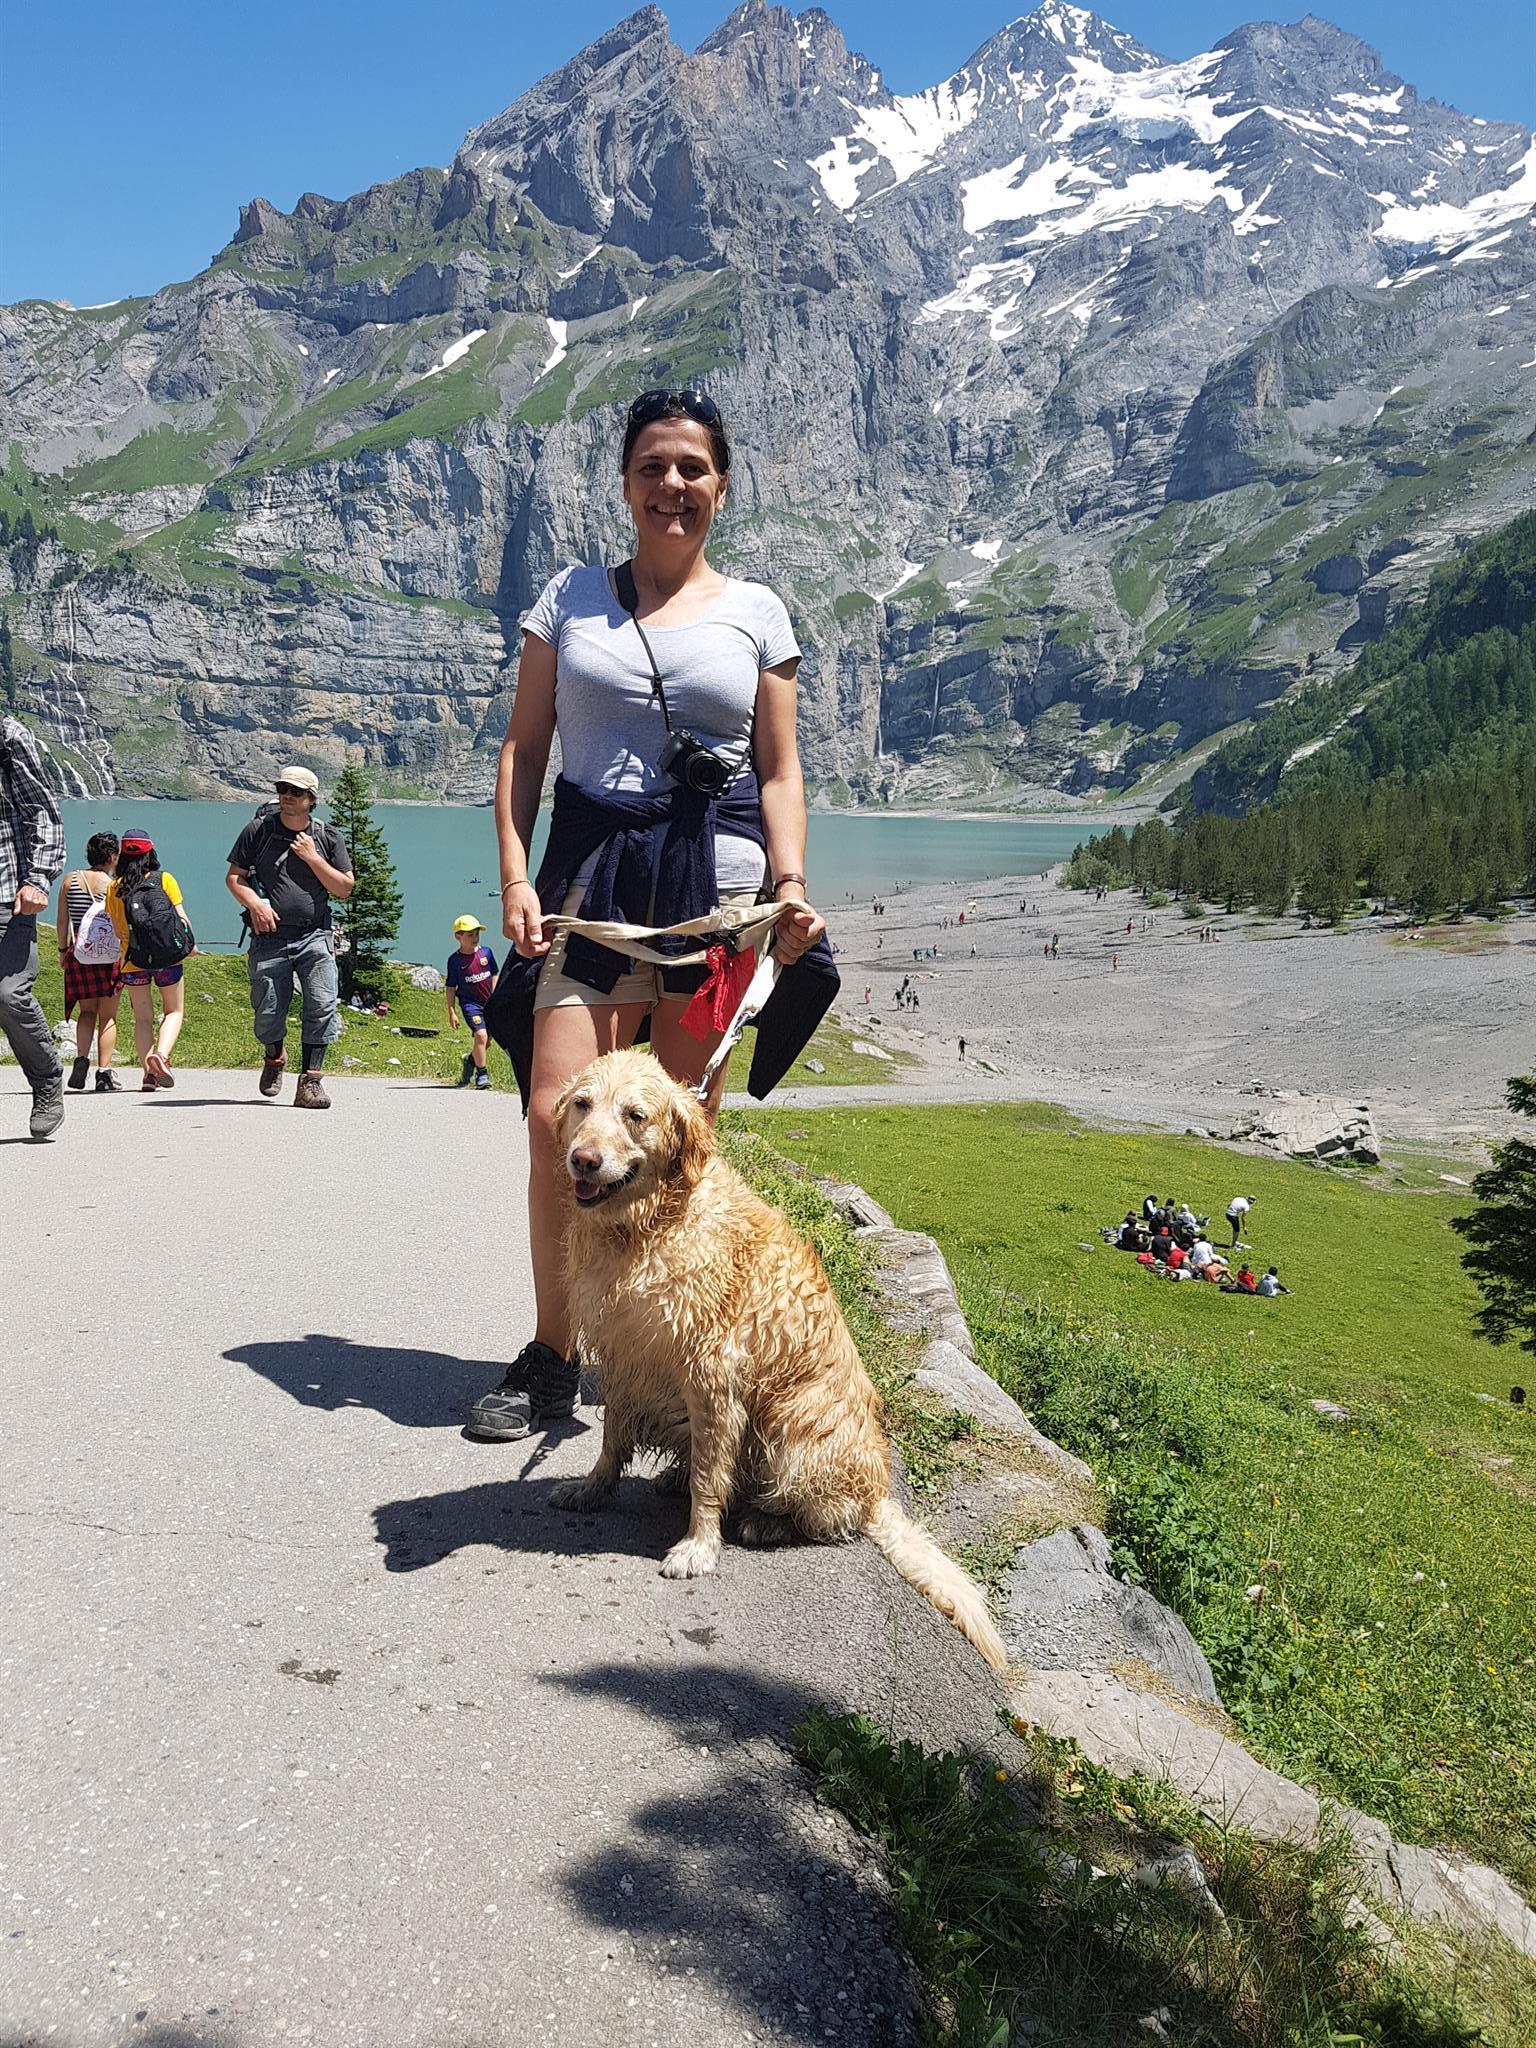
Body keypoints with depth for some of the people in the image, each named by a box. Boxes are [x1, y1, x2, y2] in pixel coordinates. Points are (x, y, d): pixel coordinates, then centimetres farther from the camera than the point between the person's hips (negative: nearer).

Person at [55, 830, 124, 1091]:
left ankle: (81, 1060, -4)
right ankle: (104, 1073, 1)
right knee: (108, 1016, 4)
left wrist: (62, 949, 16)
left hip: (78, 953, 3)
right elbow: (120, 924, -8)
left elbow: (62, 920, 7)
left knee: (87, 1010, 16)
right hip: (109, 954, -3)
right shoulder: (112, 884, -6)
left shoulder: (70, 879, 5)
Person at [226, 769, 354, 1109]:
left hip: (315, 937, 0)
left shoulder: (328, 837, 6)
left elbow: (344, 889, 4)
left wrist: (313, 858, -6)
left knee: (322, 1007, -14)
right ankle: (274, 1058, 36)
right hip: (270, 937, 0)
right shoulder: (258, 830, 5)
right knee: (268, 1012, 2)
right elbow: (234, 877, 7)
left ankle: (310, 1082, -8)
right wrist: (255, 904, -11)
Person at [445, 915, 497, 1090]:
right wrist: (452, 1012, -4)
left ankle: (471, 1060, 39)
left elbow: (494, 976, 12)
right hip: (469, 1002, -4)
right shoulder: (455, 960, -5)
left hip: (488, 1003, 4)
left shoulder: (486, 952, 2)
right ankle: (481, 1074, -7)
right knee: (480, 1034, -20)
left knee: (487, 1039, 8)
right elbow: (451, 987, -1)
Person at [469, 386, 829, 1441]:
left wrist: (792, 887, -6)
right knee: (558, 1115, -8)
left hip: (716, 878, 0)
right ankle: (553, 1358, 7)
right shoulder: (572, 597, 11)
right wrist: (516, 876, -4)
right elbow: (524, 747, 9)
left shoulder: (755, 612, 10)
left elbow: (780, 771, 9)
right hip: (592, 871, 1)